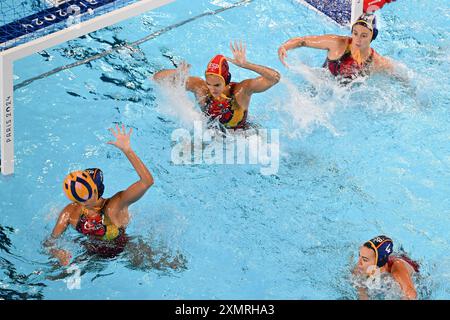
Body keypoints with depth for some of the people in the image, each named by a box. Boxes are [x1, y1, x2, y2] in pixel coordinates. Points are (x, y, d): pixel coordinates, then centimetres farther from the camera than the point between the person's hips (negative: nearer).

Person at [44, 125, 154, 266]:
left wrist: (127, 149, -58)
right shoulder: (70, 212, -21)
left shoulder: (115, 206, -35)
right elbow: (49, 242, -10)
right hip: (92, 254, 4)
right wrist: (57, 253, -36)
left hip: (124, 251, -3)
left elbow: (147, 181, -51)